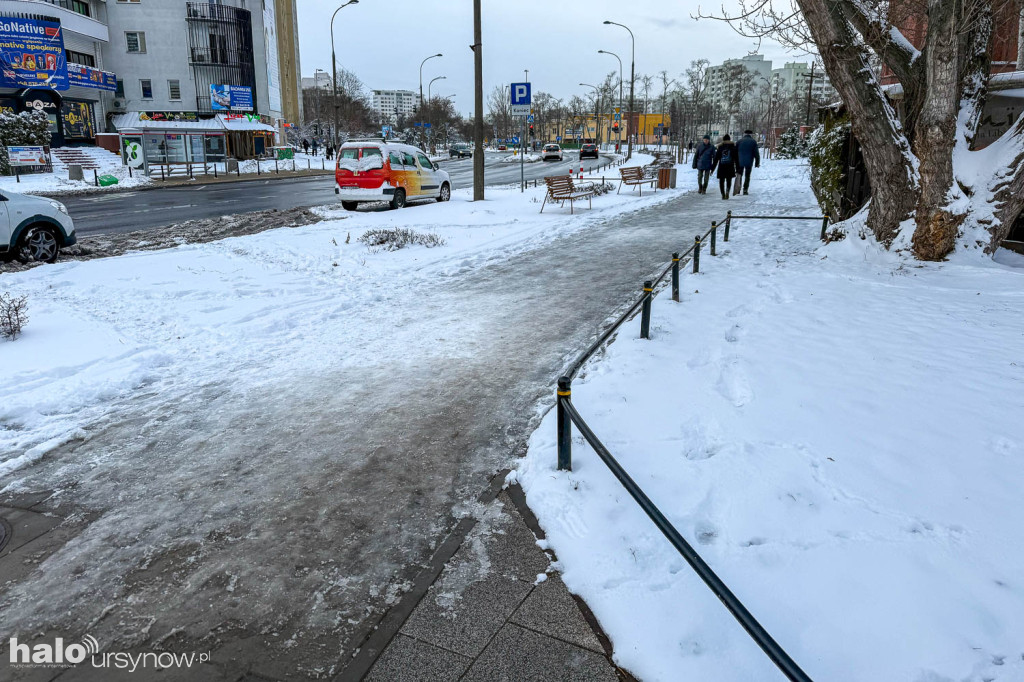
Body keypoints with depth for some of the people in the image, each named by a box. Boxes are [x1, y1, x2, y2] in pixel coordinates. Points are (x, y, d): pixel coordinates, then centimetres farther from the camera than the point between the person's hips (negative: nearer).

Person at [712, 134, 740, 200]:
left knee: (721, 181, 8)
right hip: (730, 167, 0)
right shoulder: (733, 147, 6)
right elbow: (736, 158, 6)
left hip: (721, 167, 0)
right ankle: (727, 190, -18)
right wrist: (737, 168, 10)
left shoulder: (720, 147, 6)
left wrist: (713, 168, 10)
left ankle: (723, 194, -3)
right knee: (729, 180, 9)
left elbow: (716, 159, 5)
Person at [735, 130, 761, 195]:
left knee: (739, 175, 10)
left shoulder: (739, 141, 5)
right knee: (747, 176, 9)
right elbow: (756, 153, -2)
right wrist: (757, 163, 5)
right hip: (749, 162, -1)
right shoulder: (753, 142, 0)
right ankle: (745, 190, 4)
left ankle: (737, 190, -1)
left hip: (740, 162, 1)